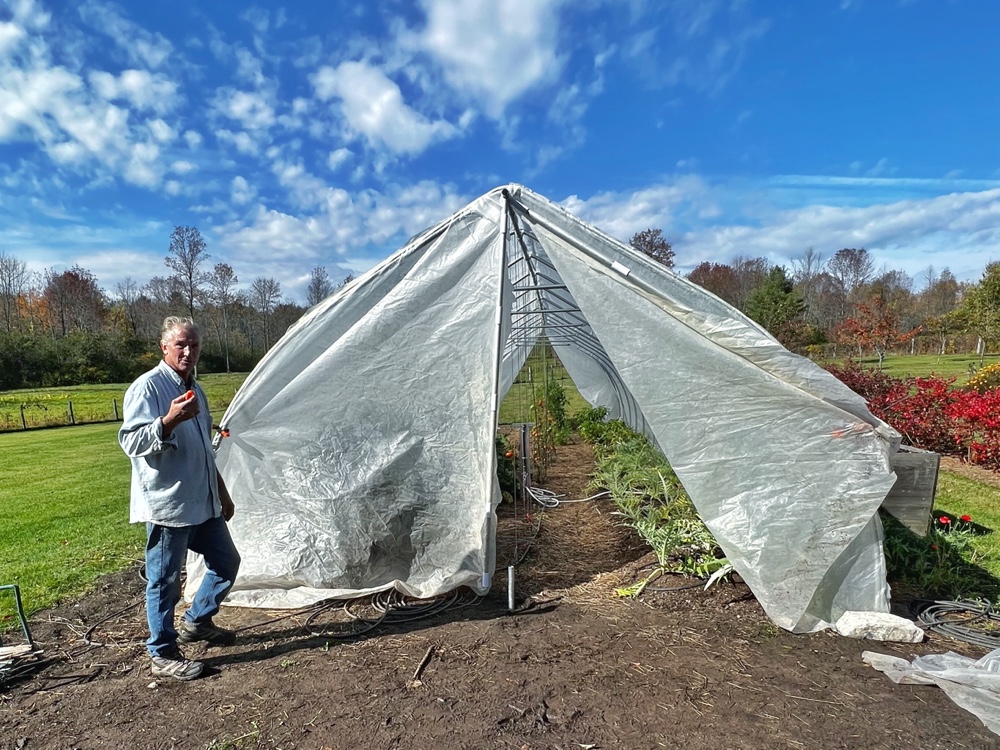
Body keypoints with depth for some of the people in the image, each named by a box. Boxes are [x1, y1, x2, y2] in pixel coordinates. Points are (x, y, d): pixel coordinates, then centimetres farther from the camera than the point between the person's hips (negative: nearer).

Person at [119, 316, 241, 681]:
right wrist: (170, 419, -35)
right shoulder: (147, 387, -11)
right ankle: (163, 655, 22)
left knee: (226, 562, 15)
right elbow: (131, 442, -19)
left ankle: (195, 622, 36)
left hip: (204, 504, 8)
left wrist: (222, 493, 22)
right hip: (166, 504, -8)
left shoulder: (195, 389, 14)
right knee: (164, 581, 4)